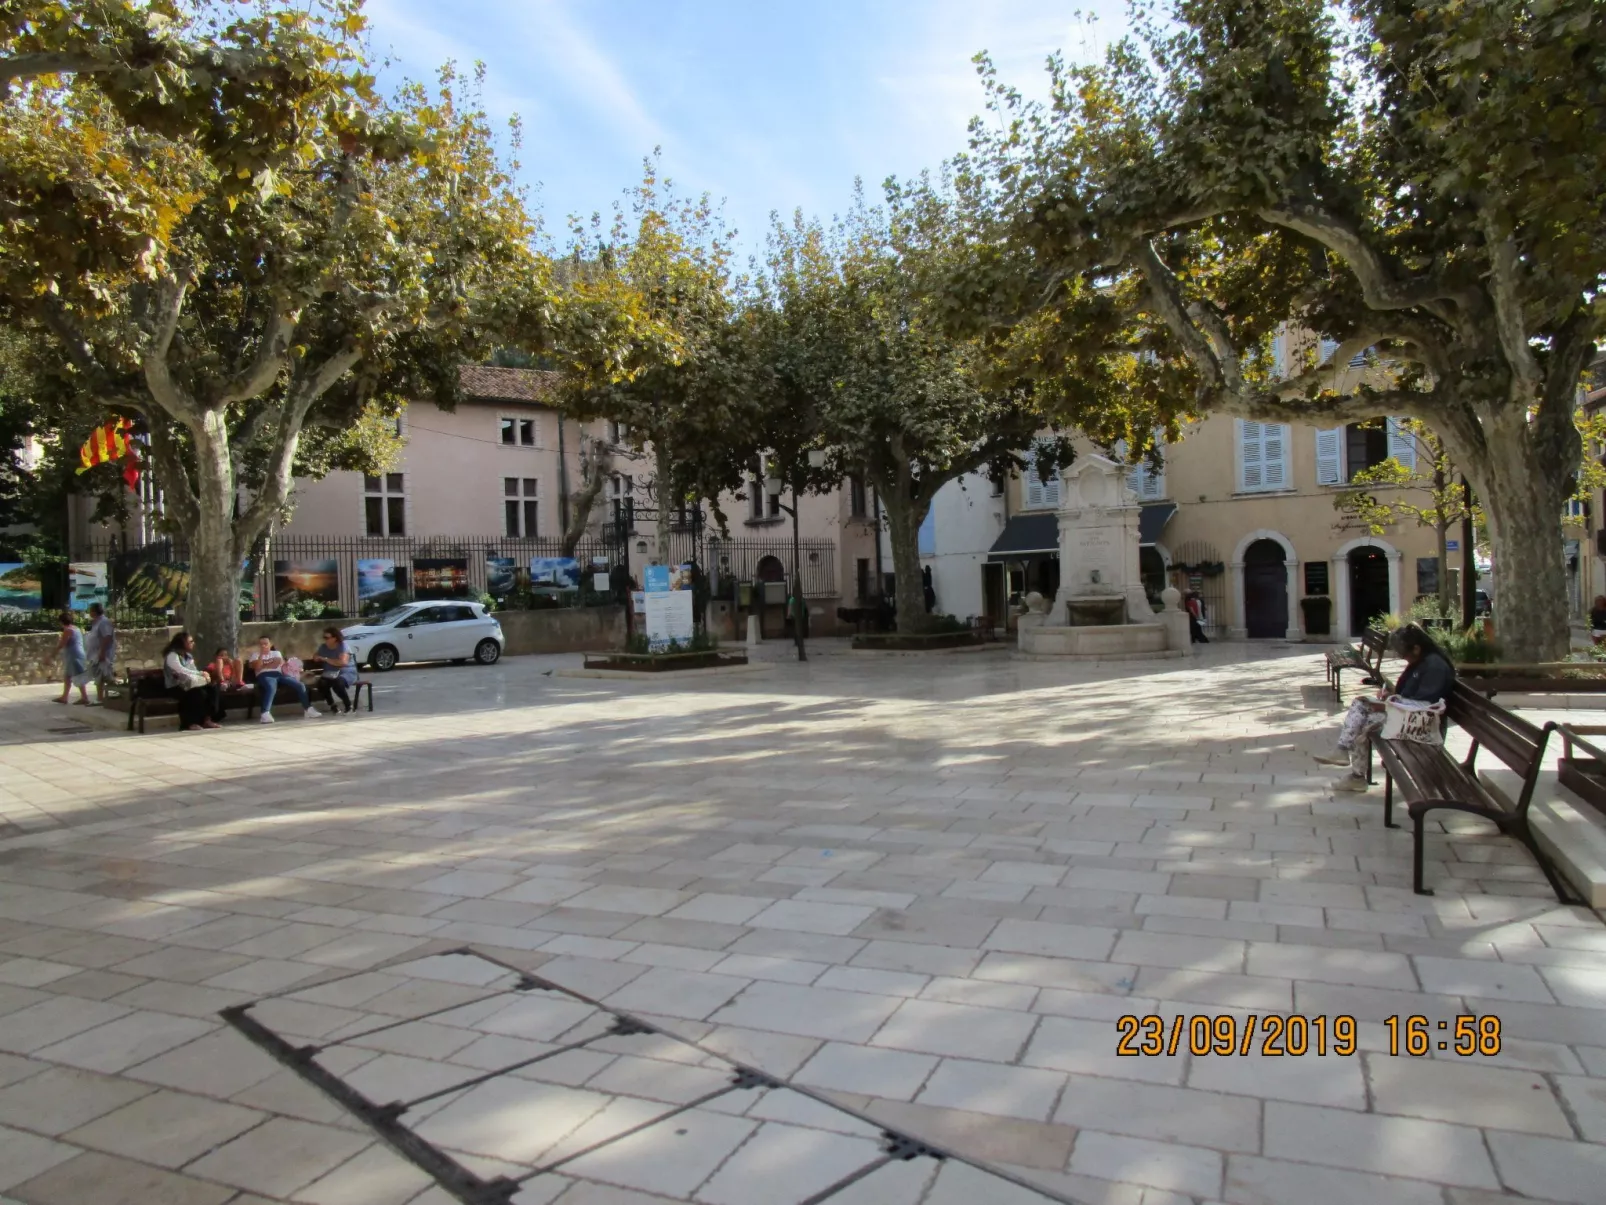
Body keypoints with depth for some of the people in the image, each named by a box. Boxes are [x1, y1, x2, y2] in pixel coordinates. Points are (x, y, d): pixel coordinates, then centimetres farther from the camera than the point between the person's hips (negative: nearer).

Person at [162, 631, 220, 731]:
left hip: (186, 684, 8)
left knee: (212, 687, -17)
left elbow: (192, 672, 13)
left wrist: (204, 676, -9)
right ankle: (189, 723, -21)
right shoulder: (172, 656, -13)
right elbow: (182, 671, -27)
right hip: (175, 687, -8)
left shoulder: (188, 655, 14)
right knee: (200, 693, -32)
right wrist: (201, 673, -26)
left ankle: (207, 720, -16)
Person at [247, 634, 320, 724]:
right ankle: (265, 713, -50)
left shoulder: (276, 653, 24)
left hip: (278, 674, 4)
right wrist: (261, 654, -4)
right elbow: (257, 668, -2)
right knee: (271, 688, -41)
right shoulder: (255, 655, 19)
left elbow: (276, 664, 4)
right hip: (264, 675, -3)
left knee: (299, 685, -18)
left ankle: (308, 710, -13)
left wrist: (263, 665, 6)